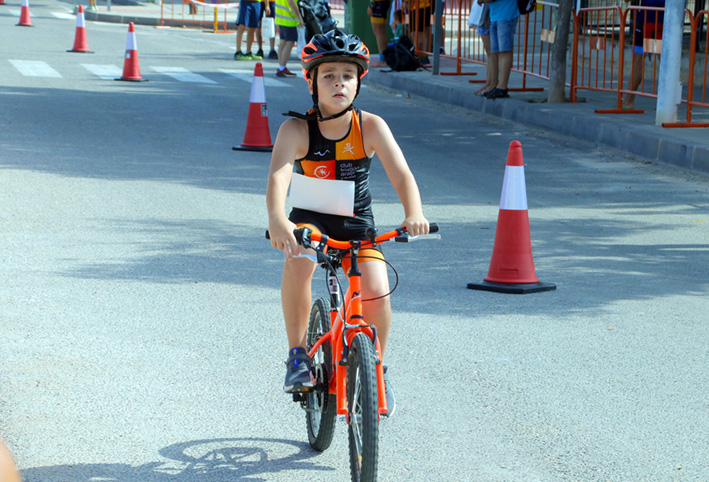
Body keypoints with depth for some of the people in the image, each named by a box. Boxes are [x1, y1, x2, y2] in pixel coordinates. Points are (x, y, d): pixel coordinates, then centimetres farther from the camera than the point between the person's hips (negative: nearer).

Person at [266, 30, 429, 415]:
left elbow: (401, 174, -23)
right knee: (299, 258, -34)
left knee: (376, 292, -19)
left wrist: (414, 213, -43)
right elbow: (278, 176, -34)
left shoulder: (370, 127, -14)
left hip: (357, 224, 1)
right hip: (309, 219, -1)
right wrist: (277, 220, -54)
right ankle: (297, 355, -18)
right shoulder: (297, 130, -18)